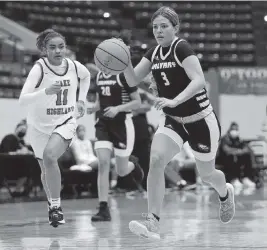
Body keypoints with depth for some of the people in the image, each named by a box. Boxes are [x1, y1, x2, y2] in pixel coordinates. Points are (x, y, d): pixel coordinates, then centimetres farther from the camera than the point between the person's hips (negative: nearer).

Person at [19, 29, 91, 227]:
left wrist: (81, 100, 9)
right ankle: (53, 205, 41)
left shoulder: (74, 66, -9)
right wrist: (45, 91, -44)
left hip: (65, 122, 0)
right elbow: (23, 99, -29)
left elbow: (86, 76, 18)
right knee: (46, 169, 14)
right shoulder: (39, 68, -19)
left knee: (50, 156, -28)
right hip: (40, 125, 0)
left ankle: (56, 205, -16)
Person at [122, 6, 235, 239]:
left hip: (201, 121, -5)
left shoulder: (182, 48, -18)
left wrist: (174, 101, -41)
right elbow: (133, 80, 0)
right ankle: (153, 223, -24)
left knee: (206, 174, 14)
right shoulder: (154, 53, 2)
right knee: (156, 159, -22)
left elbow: (199, 81, -29)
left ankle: (225, 193, 52)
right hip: (173, 120, 5)